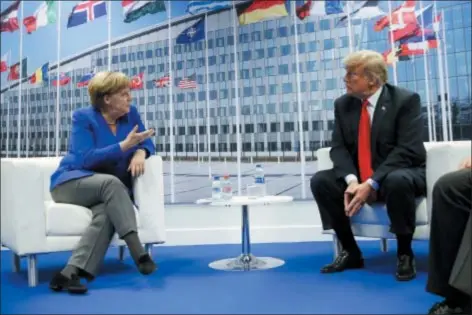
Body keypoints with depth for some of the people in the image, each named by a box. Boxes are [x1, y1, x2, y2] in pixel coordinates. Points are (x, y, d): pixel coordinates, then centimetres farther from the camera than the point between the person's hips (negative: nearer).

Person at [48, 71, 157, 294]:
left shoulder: (130, 114, 5)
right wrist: (124, 146, -25)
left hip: (109, 190, 4)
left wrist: (140, 152, -15)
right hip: (72, 183, -3)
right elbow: (85, 159, -19)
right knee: (111, 182, -37)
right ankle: (139, 253, -41)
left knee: (106, 214, -34)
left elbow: (146, 142, 10)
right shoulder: (83, 117, -9)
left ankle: (70, 273, -41)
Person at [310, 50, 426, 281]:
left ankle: (404, 254, -16)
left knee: (397, 182, -39)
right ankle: (351, 251, -3)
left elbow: (407, 151, -21)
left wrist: (371, 183, -31)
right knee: (320, 181, -17)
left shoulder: (406, 100, -12)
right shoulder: (343, 104, 3)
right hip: (359, 178, 5)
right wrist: (351, 180, -24)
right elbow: (339, 148, -3)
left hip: (403, 173, -5)